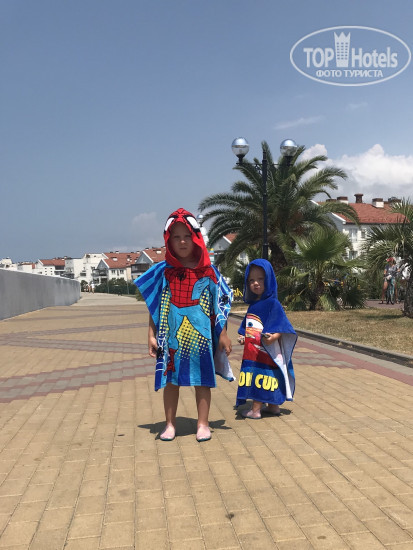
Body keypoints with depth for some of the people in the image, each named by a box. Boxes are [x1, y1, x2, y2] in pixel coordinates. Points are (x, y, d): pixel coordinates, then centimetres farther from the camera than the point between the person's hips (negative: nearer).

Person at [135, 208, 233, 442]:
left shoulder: (208, 271, 0)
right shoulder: (163, 272, 2)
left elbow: (220, 303, 2)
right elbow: (154, 307, 4)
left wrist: (223, 334, -1)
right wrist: (152, 335, 0)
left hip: (200, 334, -1)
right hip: (172, 335, 1)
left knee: (202, 378, 7)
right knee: (170, 379, 9)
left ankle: (203, 424, 20)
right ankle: (170, 424, 23)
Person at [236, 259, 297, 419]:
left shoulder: (273, 303, -10)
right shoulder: (253, 304, 13)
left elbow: (282, 327, -16)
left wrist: (273, 337, -32)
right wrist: (243, 337, 10)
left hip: (265, 351, -8)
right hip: (251, 351, 8)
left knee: (259, 378, -4)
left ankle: (255, 409, 6)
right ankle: (273, 406, 26)